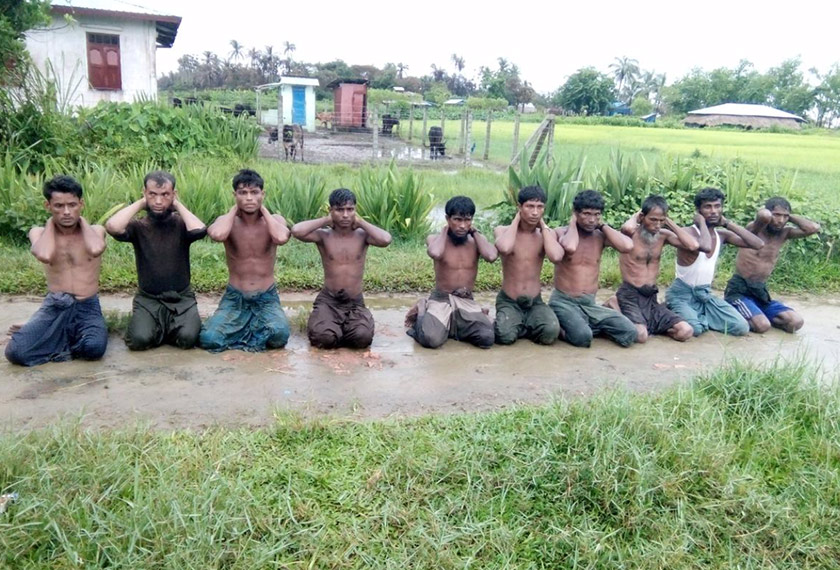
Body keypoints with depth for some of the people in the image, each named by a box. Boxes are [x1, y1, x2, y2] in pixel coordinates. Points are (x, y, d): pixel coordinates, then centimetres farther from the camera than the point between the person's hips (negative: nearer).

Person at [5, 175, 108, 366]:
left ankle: (60, 340, 1)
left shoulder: (95, 230, 1)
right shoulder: (39, 233, 3)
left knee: (94, 347, -33)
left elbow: (95, 249, -25)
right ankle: (72, 339, 1)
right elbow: (44, 255, -23)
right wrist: (51, 221, -5)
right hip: (54, 306, 1)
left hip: (87, 307, 0)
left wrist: (81, 219, -6)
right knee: (16, 351, -24)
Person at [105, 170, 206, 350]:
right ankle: (158, 326, 11)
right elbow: (112, 227, -24)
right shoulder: (138, 227, -2)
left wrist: (177, 204, -12)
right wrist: (140, 203, -11)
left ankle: (168, 326, 11)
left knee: (188, 338, -24)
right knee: (140, 339, -25)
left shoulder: (180, 224, -3)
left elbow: (199, 230, -26)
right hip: (148, 299, 0)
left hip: (181, 298, 0)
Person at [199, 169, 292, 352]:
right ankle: (254, 327, 6)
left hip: (267, 298, 0)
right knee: (208, 339, -23)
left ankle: (240, 331, 1)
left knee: (280, 335, -30)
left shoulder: (275, 219, -4)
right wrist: (235, 209, -13)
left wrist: (263, 209, -14)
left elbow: (281, 238, -29)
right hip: (235, 297, 0)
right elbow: (217, 235, -31)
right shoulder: (227, 220, -5)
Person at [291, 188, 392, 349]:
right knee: (324, 337, -29)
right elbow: (296, 231, -22)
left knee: (362, 337, -28)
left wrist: (360, 221, -8)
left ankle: (339, 328, 8)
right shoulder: (323, 235, -3)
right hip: (328, 300, -1)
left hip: (355, 303, 1)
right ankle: (323, 323, 10)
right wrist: (326, 220, -8)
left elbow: (385, 239, -21)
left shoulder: (362, 235, 0)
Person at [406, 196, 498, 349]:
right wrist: (445, 230, -11)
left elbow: (492, 256, -19)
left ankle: (453, 326, 7)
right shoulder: (435, 238, -4)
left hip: (467, 302, 3)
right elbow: (435, 253, -29)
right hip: (441, 299, -3)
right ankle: (422, 313, 6)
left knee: (487, 337, -24)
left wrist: (474, 231, -7)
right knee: (431, 339, -30)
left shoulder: (476, 241, 3)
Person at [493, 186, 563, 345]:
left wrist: (543, 224, -10)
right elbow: (505, 249, -31)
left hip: (535, 302, 2)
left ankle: (520, 327, 5)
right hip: (508, 301, -1)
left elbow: (556, 257, -22)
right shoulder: (502, 230, -6)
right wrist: (517, 219, -15)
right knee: (505, 336, -30)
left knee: (551, 333, -28)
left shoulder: (547, 233, 1)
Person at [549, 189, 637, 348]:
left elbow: (627, 246, -15)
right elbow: (570, 248, -31)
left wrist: (602, 225, -5)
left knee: (629, 334, -13)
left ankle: (591, 326, 11)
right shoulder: (562, 232, -6)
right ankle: (563, 327, 1)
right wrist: (573, 222, -12)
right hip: (563, 302, -4)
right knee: (582, 337, -32)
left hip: (590, 304, 4)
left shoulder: (600, 236, 4)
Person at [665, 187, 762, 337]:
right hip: (681, 293, -7)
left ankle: (700, 318, 10)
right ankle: (676, 316, -1)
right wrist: (701, 222, -22)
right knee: (693, 329, -34)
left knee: (741, 328, -7)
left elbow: (758, 244, -4)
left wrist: (728, 223, -5)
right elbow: (705, 246, -41)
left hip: (705, 294, 7)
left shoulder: (721, 234, 3)